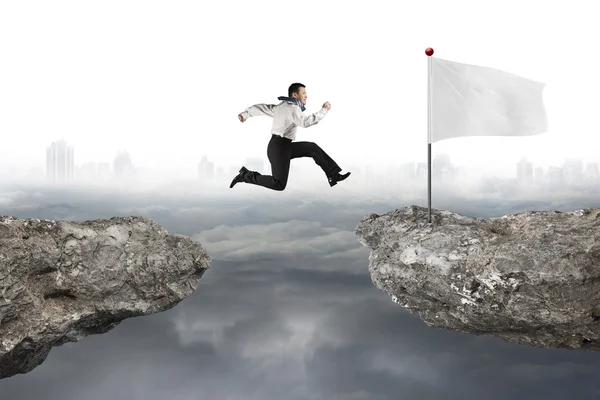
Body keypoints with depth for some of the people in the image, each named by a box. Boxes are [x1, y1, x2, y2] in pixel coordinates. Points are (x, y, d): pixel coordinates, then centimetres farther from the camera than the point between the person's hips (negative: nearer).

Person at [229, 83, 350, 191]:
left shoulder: (281, 106, 16)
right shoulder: (293, 107, -14)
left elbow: (261, 107, 21)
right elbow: (305, 122, -31)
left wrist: (245, 114, 30)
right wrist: (323, 110, -24)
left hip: (283, 146, 11)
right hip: (279, 147, -11)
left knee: (312, 148, 10)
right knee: (279, 185, -10)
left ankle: (333, 175, 8)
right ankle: (246, 176, -1)